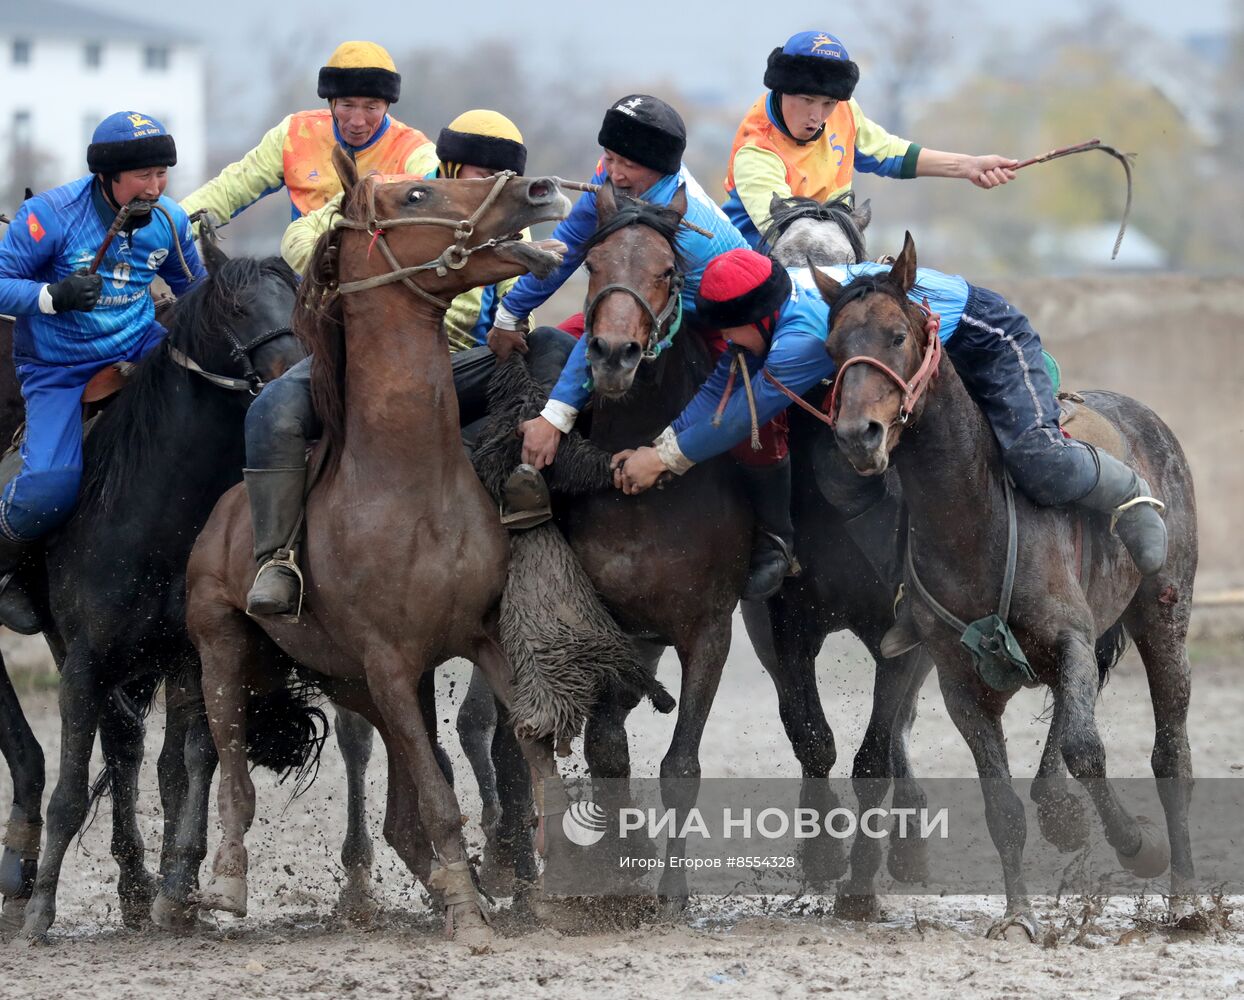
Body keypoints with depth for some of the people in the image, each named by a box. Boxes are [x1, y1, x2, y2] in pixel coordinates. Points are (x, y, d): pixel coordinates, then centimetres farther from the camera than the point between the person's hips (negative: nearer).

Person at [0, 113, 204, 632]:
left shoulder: (168, 220, -4)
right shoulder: (51, 215, -20)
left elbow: (195, 290, 13)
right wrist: (55, 295, -34)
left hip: (138, 348, 5)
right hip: (59, 370, -5)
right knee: (52, 486, -24)